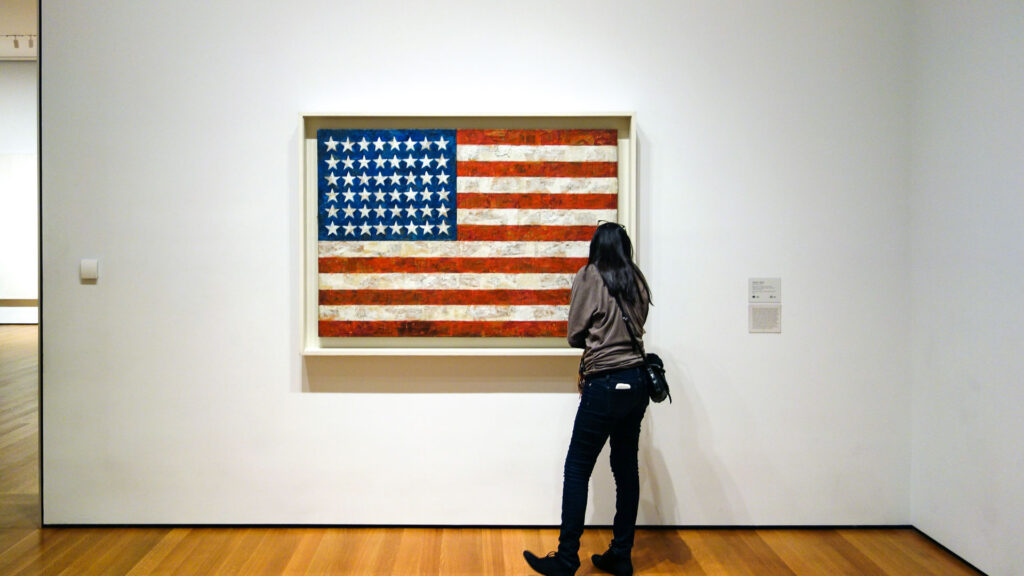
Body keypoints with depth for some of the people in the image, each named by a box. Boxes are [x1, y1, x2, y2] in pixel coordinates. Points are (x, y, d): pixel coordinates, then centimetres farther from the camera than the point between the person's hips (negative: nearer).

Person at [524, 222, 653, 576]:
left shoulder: (589, 277, -4)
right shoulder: (636, 280, 8)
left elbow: (575, 335, 1)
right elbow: (637, 326, 11)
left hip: (605, 384, -6)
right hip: (637, 380, 6)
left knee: (577, 469, 1)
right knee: (626, 468, 11)